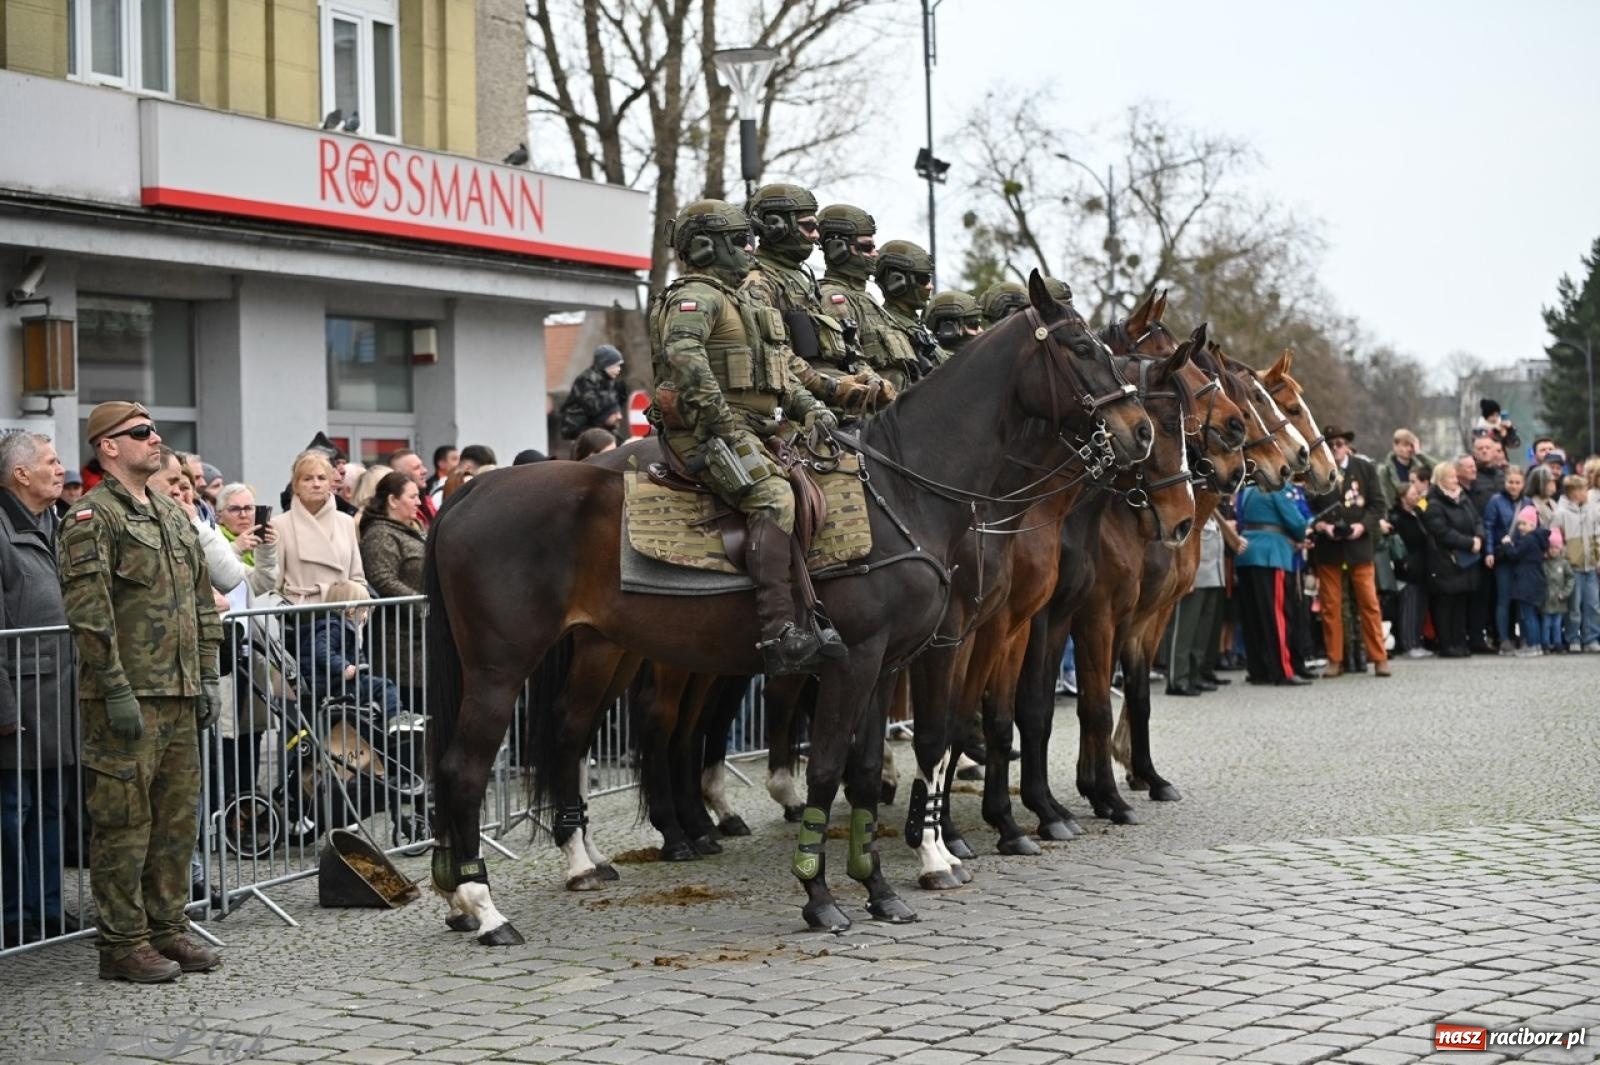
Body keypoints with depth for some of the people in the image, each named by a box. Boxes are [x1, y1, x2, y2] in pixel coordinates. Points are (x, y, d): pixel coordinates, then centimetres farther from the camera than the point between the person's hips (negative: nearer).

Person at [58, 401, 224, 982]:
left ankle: (167, 929, 22)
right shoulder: (92, 518, -9)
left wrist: (208, 676, 15)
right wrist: (117, 690, -19)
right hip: (126, 698, -8)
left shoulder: (173, 515, 17)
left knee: (177, 818, 12)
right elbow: (88, 614, -16)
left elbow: (202, 603, 21)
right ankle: (123, 945, 4)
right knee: (124, 822, -3)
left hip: (179, 695, 8)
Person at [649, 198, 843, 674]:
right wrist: (720, 417, -25)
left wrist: (810, 408, 8)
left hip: (751, 432, 11)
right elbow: (683, 354, -24)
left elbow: (781, 373, 27)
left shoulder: (740, 304, 28)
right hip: (708, 433, -11)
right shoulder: (696, 296, -5)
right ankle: (780, 635, -38)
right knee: (775, 498, -29)